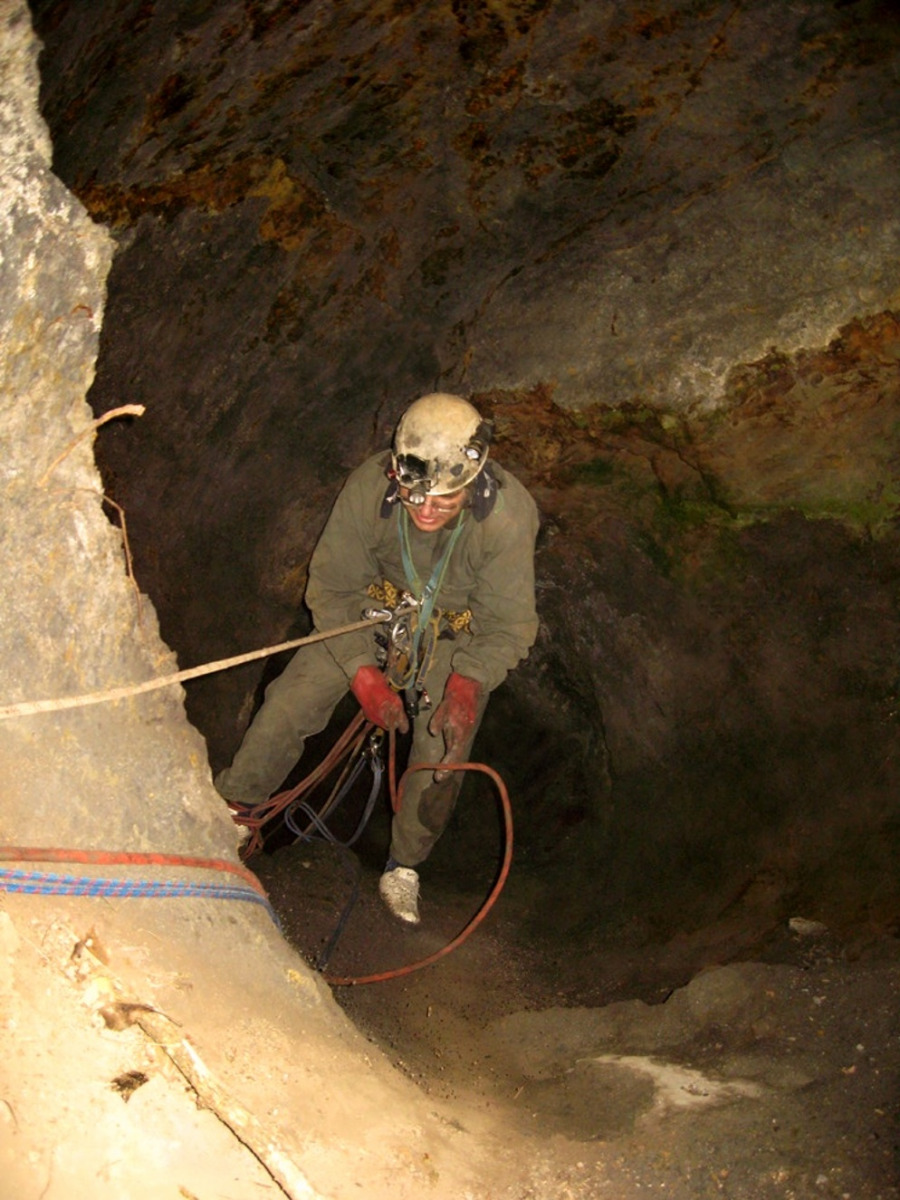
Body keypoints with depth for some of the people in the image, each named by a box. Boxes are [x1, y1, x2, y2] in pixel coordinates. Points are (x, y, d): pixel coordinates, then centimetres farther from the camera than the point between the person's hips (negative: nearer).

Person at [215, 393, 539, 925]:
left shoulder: (509, 513, -33)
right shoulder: (369, 488, -29)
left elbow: (508, 625, -21)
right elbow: (333, 588, -15)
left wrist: (468, 682, -38)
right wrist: (362, 670, -26)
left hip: (459, 633, -1)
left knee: (442, 757, -11)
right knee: (290, 704, -10)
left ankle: (404, 867, 18)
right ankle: (233, 806, 16)